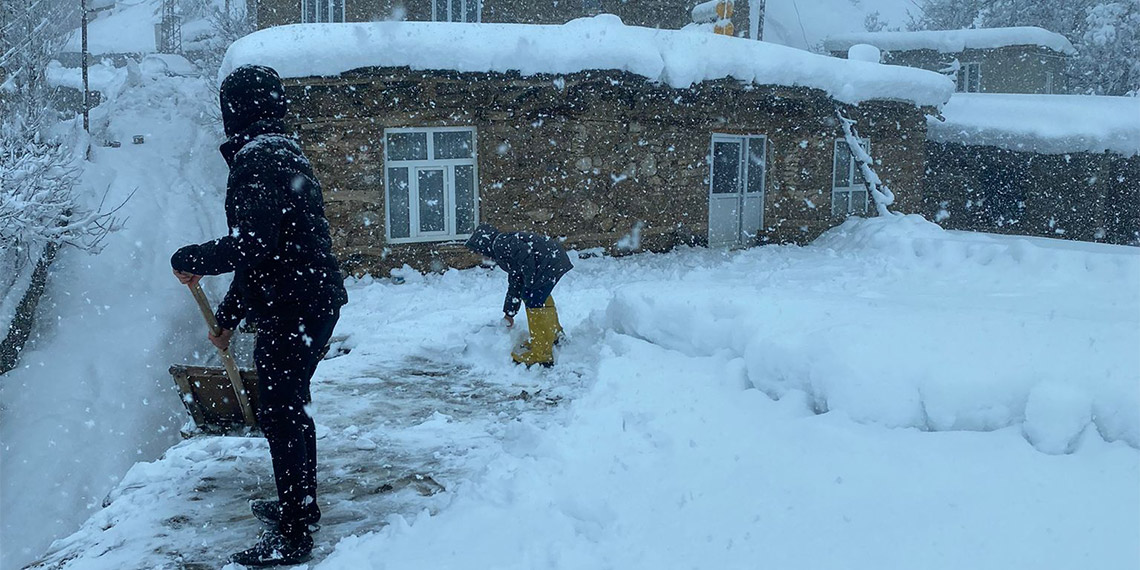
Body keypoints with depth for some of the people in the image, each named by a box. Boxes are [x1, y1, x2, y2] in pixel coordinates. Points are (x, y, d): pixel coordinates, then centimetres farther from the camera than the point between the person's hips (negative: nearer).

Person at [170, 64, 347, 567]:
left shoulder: (257, 162, -16)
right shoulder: (282, 155, 17)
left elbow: (252, 245, -27)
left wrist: (190, 260, -9)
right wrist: (228, 316, 26)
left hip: (291, 311, -10)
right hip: (314, 302, 10)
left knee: (279, 414, -3)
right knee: (290, 407, 21)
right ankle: (300, 504, 37)